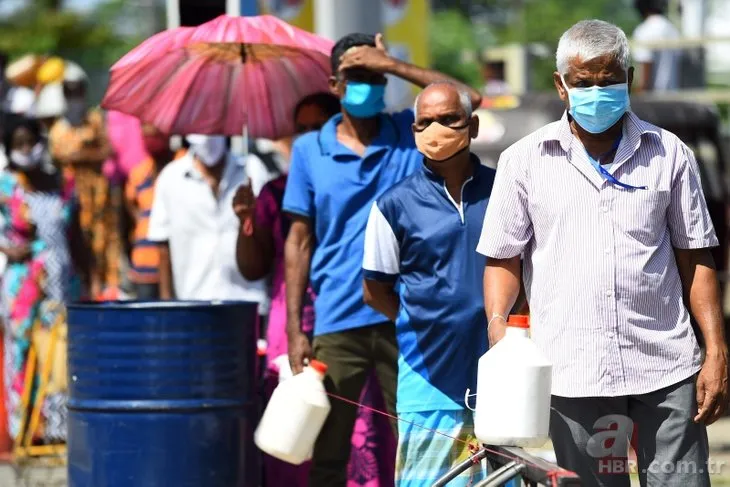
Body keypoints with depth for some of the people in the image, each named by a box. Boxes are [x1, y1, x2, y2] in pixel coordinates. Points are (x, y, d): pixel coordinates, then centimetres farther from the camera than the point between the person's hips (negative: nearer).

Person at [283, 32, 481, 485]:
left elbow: (469, 100, -11)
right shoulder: (309, 149, 5)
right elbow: (300, 242, 6)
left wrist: (391, 65, -10)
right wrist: (294, 330, 0)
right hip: (337, 323, 0)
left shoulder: (410, 134, 5)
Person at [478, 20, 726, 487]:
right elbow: (503, 258, 7)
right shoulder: (525, 160, 6)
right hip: (573, 374, 0)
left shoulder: (670, 155, 8)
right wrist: (498, 325, -10)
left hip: (666, 366, 0)